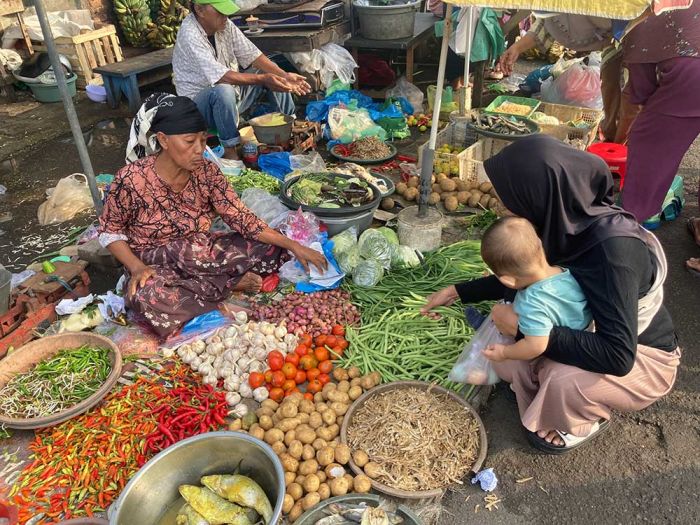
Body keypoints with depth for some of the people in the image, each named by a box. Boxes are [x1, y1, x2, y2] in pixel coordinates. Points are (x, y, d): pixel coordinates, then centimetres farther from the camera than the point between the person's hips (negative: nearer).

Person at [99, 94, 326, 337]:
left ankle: (190, 287, -13)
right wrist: (137, 268, -25)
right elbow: (110, 232, -7)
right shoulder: (132, 180, -20)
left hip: (201, 255, 4)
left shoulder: (206, 171, -10)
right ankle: (230, 284, -16)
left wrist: (292, 245, -16)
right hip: (155, 264, -3)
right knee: (146, 295, -39)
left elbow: (240, 217, -9)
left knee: (271, 250, -10)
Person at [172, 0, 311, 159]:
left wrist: (285, 76, -18)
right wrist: (263, 79, -34)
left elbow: (251, 55, -4)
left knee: (272, 73, 1)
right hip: (199, 103, -8)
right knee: (223, 91, -39)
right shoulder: (189, 35, -25)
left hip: (232, 95, 8)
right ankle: (230, 150, -24)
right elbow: (222, 77, -32)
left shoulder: (225, 24, -4)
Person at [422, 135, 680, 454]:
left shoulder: (614, 247, -36)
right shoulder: (568, 220, -14)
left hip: (642, 359, -6)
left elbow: (617, 356, -38)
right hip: (592, 334, 6)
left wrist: (524, 328, -35)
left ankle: (583, 423, 2)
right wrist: (457, 292, 2)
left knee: (563, 380, -33)